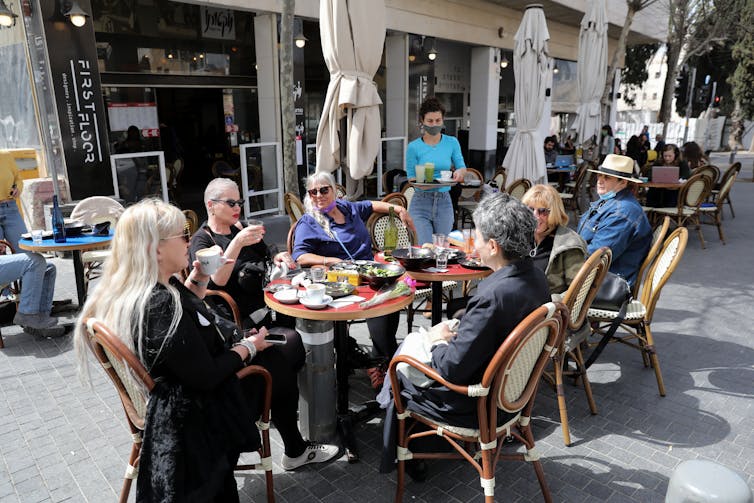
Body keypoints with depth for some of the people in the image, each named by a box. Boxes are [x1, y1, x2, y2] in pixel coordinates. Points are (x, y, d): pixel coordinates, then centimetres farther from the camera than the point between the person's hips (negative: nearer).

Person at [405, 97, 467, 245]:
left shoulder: (452, 142, 3)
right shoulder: (414, 147, -4)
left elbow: (462, 166, 6)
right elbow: (411, 177, -1)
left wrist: (460, 171, -18)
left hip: (444, 202, 3)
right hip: (421, 202, -3)